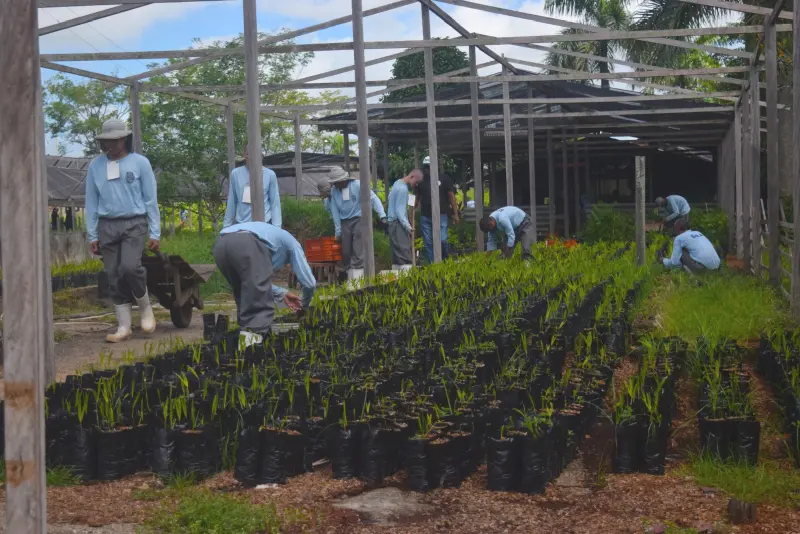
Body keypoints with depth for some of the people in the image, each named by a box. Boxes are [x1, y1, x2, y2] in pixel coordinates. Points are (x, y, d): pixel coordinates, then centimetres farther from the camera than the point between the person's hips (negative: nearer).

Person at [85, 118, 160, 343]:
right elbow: (91, 202, 10)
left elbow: (150, 199, 1)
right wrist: (92, 235, 7)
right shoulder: (95, 166, 7)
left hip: (134, 223, -3)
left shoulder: (140, 162, 0)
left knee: (129, 267, -22)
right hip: (107, 225, 3)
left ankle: (145, 307, 4)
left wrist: (155, 233, -2)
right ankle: (124, 327, 9)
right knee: (113, 276, 2)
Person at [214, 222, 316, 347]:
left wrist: (282, 294, 52)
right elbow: (309, 282, 29)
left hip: (220, 245, 7)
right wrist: (304, 305, 48)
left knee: (244, 299, 23)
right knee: (261, 302, -1)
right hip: (247, 244, -7)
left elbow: (254, 282, 48)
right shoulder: (292, 243, 31)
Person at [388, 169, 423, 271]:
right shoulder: (403, 189, -16)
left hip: (393, 222, 10)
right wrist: (408, 226, -25)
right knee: (405, 255, -16)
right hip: (398, 223, -10)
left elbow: (390, 197, 24)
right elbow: (399, 210, -19)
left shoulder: (398, 183, 12)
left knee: (396, 254, 11)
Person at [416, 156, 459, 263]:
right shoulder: (421, 179, 9)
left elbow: (451, 196, 1)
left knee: (442, 240, -10)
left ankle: (445, 261, 11)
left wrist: (455, 214, -3)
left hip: (441, 215, -3)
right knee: (428, 242, 3)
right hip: (425, 216, 3)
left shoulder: (444, 178, 0)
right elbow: (417, 197, 16)